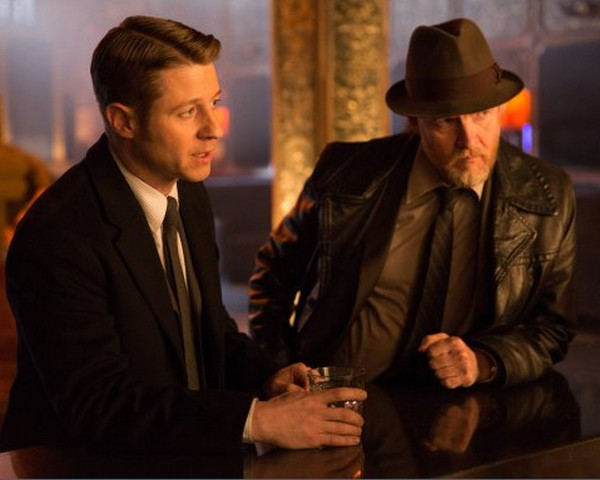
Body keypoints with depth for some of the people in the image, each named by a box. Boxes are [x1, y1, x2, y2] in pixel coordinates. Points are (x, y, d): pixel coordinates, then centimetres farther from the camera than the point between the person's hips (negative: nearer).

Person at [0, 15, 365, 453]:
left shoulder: (190, 195, 5)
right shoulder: (56, 236, -19)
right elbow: (98, 405, -24)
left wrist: (266, 377, -4)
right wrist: (257, 419, -29)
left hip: (185, 456, 7)